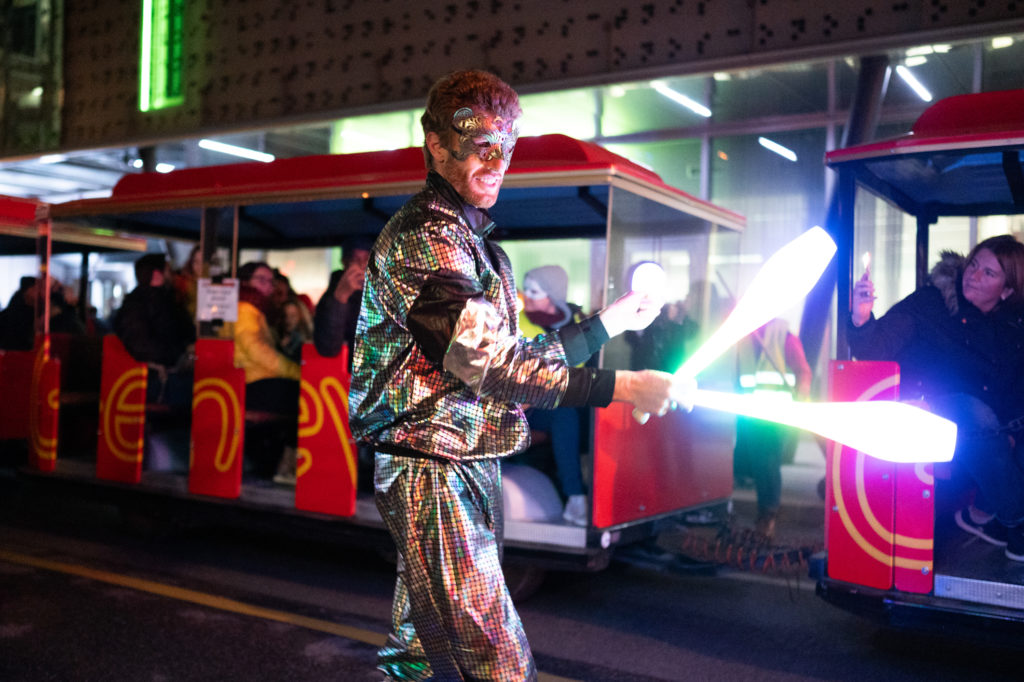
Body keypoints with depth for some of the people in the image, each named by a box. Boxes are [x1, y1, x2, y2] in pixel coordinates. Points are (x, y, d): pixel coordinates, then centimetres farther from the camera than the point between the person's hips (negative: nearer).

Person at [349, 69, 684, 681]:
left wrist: (605, 324, 18)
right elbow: (489, 366, -24)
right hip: (436, 475, -10)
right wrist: (620, 387, -27)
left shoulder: (468, 239, 18)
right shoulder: (426, 237, -14)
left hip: (470, 471, 10)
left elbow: (513, 354, 18)